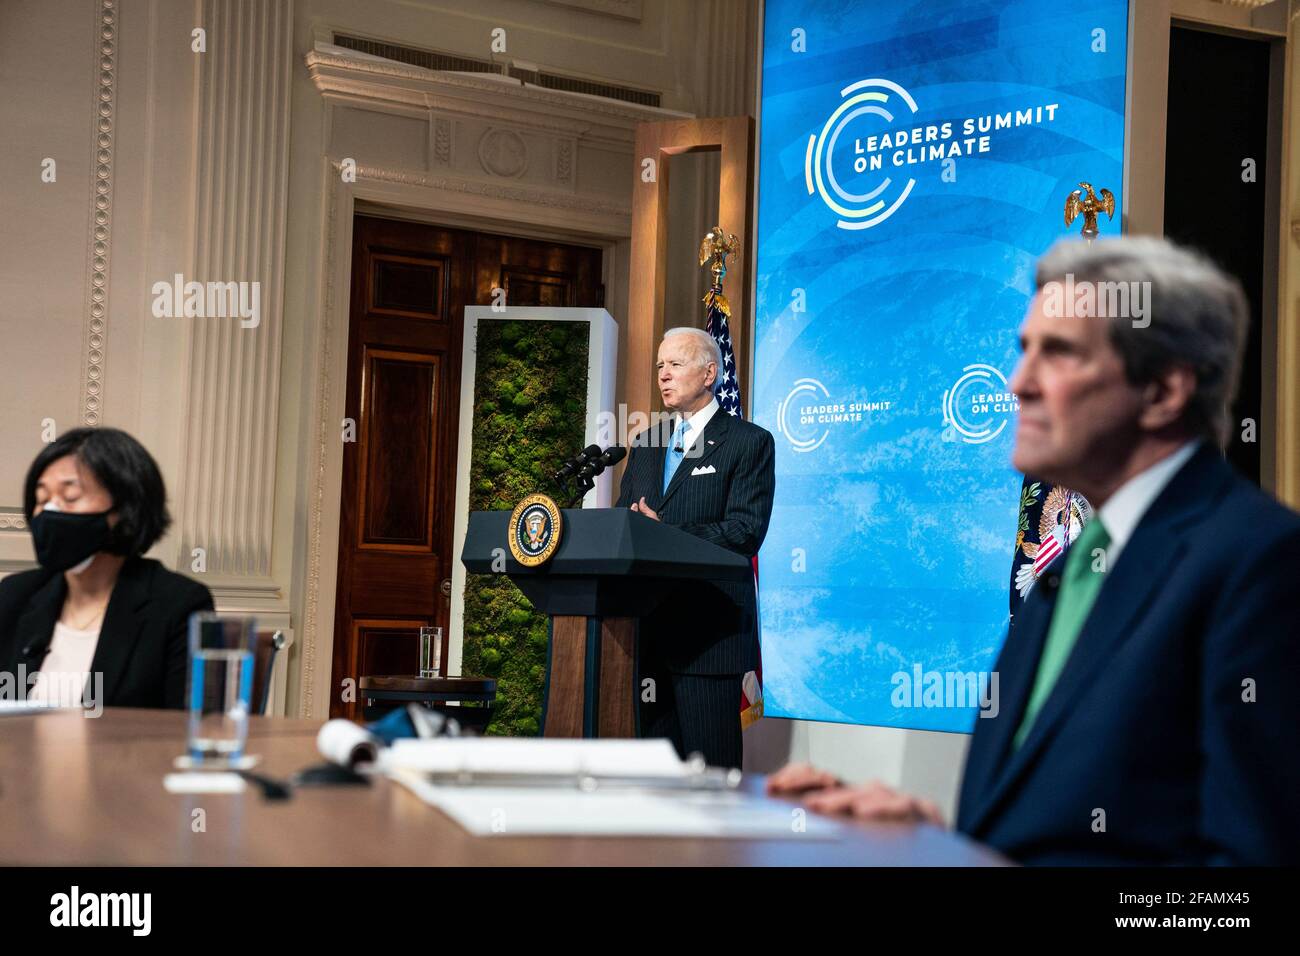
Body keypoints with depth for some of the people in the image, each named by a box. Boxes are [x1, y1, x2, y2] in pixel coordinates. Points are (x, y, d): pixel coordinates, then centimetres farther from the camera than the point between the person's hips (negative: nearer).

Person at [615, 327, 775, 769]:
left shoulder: (749, 442, -1)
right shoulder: (646, 444, 19)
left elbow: (746, 532, -11)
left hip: (709, 628, -6)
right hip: (647, 627, 6)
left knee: (710, 763, -4)